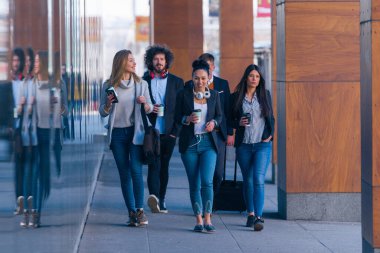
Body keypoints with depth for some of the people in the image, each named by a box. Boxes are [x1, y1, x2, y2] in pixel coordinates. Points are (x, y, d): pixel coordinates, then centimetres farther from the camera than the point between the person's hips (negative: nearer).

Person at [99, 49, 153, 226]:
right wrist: (108, 103, -14)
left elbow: (150, 109, 8)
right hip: (117, 133, 1)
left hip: (135, 132, -1)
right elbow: (102, 112, 6)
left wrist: (145, 103, -13)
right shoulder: (108, 86, 2)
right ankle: (132, 212, 8)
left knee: (136, 170, -12)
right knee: (124, 173, 4)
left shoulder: (141, 84, 5)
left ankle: (140, 209, -6)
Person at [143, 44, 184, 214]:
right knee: (154, 165, -15)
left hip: (168, 132, 2)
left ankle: (161, 199, 15)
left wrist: (175, 131, -2)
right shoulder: (143, 81, 8)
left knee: (164, 166, 8)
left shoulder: (176, 82, 8)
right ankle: (154, 195, -29)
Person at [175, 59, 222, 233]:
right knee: (194, 184, 5)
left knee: (207, 181, -14)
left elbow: (220, 115, 15)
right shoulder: (183, 94, 1)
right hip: (189, 143, 0)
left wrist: (214, 122, -7)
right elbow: (177, 117, 4)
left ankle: (208, 219, -6)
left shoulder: (214, 95, 6)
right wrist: (187, 119, -16)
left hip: (208, 142, 0)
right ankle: (199, 220, 14)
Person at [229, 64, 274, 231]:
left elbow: (271, 117, 13)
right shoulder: (236, 97, 4)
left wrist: (270, 134, 0)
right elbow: (230, 120, 8)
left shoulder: (265, 95, 7)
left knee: (258, 179, -13)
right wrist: (239, 123, -12)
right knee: (247, 180, 10)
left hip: (262, 144, -1)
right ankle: (250, 214, 22)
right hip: (243, 144, 1)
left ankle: (258, 217, -17)